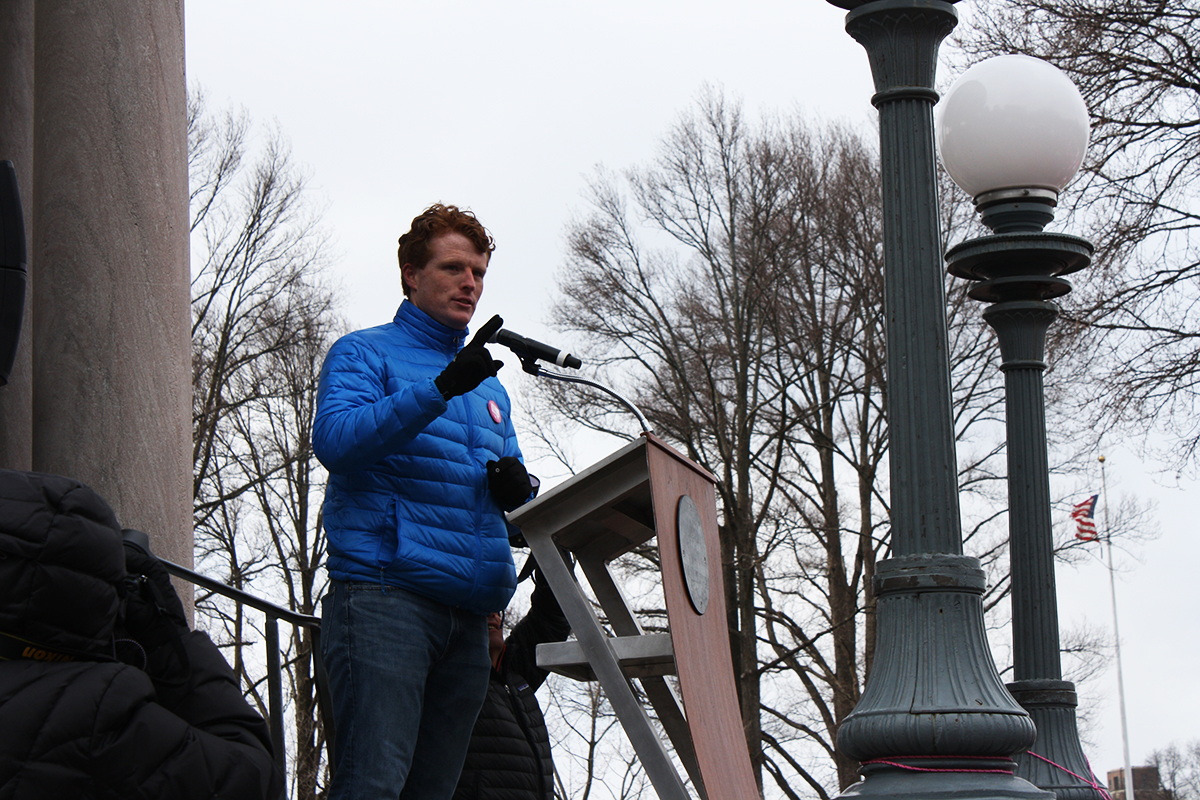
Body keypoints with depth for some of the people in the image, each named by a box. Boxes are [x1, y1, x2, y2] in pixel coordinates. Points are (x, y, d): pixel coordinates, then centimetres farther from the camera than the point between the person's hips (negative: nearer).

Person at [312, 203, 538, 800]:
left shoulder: (488, 387, 27)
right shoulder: (365, 353, 6)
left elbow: (509, 474, 32)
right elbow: (334, 439, -12)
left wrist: (516, 486, 6)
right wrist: (441, 389, -22)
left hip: (470, 612, 7)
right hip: (384, 592, -7)